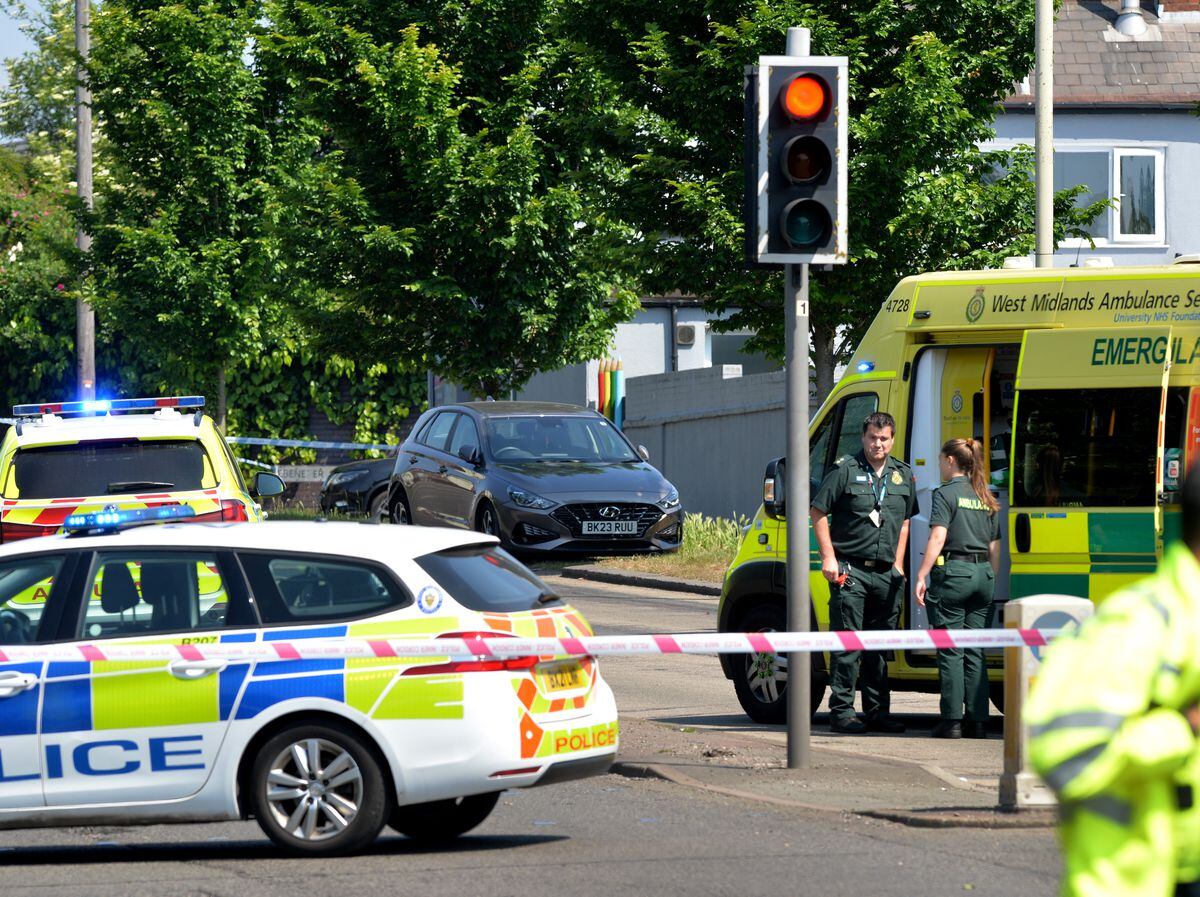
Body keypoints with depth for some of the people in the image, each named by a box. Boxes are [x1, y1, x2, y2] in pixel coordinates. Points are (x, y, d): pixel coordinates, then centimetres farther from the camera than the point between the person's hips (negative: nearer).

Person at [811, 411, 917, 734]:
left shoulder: (902, 475, 13)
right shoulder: (845, 471, -4)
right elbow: (817, 512, -3)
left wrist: (898, 564, 15)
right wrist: (829, 558, -8)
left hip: (885, 573, 5)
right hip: (850, 570, -5)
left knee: (880, 647, 9)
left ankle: (878, 711, 15)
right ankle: (841, 711, -4)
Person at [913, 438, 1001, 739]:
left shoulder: (946, 494, -5)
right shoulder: (986, 499, 14)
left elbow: (937, 537, -14)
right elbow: (995, 547, 15)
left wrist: (921, 576, -15)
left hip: (953, 572, -6)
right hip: (983, 576, 6)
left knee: (951, 652, -3)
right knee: (975, 653, 9)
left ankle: (952, 721, -6)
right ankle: (977, 721, 7)